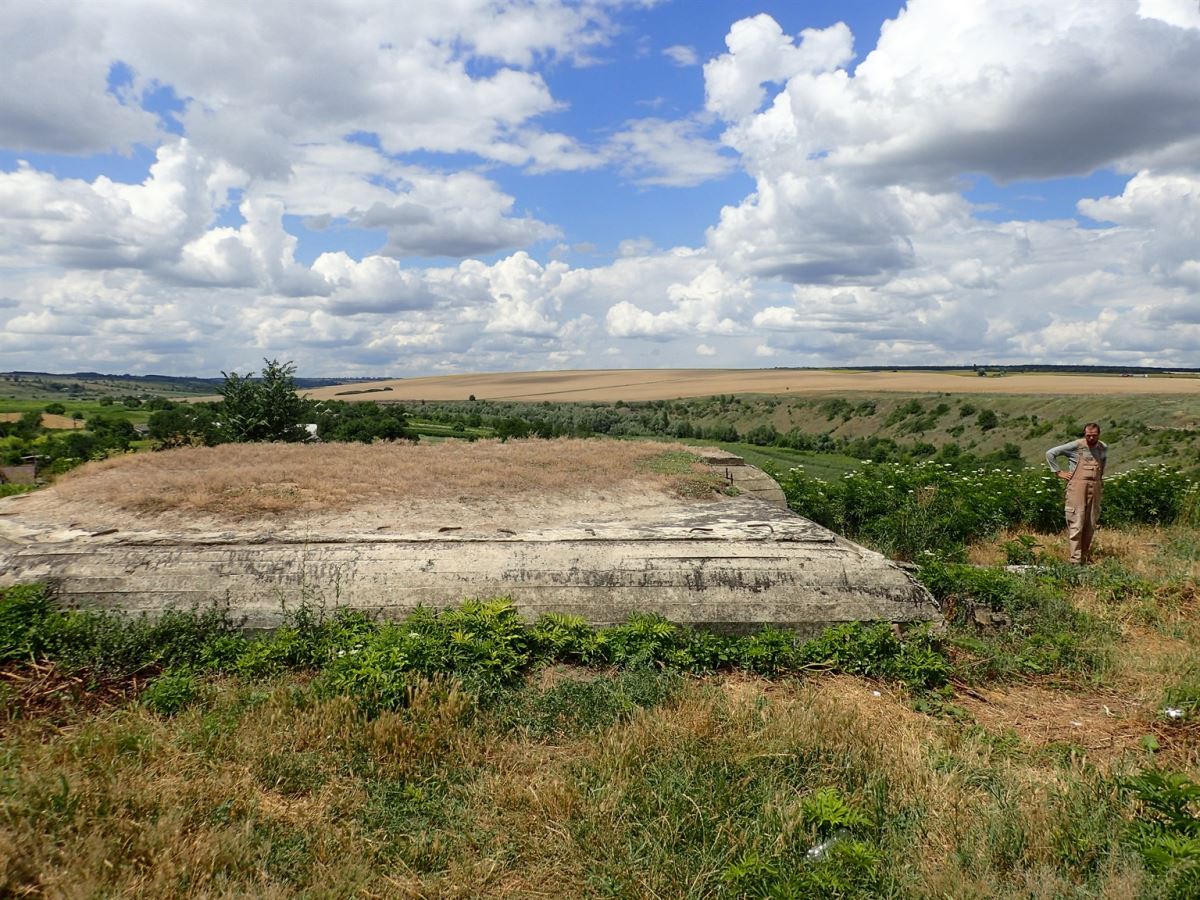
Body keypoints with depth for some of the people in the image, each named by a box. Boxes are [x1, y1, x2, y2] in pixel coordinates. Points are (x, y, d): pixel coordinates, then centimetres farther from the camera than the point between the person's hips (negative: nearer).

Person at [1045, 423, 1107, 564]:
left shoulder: (1103, 449, 12)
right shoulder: (1076, 446, -3)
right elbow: (1050, 453, 0)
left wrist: (1101, 481, 21)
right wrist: (1058, 472, -3)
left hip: (1095, 489, 5)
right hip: (1077, 487, -5)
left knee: (1090, 525, 6)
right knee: (1076, 524, -10)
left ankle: (1084, 558, 15)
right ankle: (1075, 560, -11)